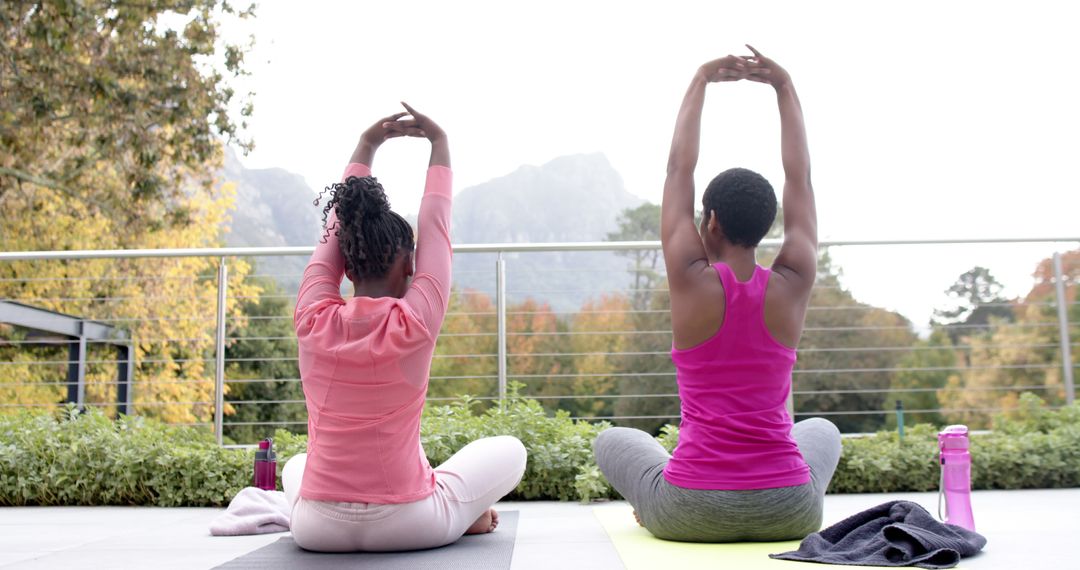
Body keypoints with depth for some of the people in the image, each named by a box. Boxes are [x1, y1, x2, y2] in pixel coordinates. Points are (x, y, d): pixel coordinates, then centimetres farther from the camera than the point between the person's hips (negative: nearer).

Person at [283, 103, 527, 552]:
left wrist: (366, 146, 15)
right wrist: (439, 144, 9)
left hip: (317, 528, 3)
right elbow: (435, 230, -2)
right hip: (408, 526, -2)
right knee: (510, 451, 17)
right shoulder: (414, 324, -15)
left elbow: (335, 231, 7)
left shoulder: (312, 321, -7)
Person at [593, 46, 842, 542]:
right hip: (790, 515, 2)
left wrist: (699, 83, 8)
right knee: (823, 430, 36)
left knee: (614, 440, 29)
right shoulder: (792, 286, -6)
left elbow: (678, 171, 0)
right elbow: (799, 179, 6)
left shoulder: (691, 282, -11)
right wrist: (785, 88, 10)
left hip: (690, 515, -1)